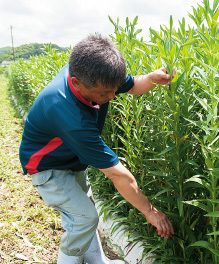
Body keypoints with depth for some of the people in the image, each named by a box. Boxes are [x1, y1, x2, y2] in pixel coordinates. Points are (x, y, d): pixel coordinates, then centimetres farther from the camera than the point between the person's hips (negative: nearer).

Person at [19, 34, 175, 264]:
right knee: (84, 216, -10)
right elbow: (117, 174, -38)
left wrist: (152, 79, -28)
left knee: (84, 210, 16)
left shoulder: (92, 73, -23)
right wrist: (149, 211, -28)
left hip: (73, 157, 7)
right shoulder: (72, 118, -44)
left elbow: (132, 85, -4)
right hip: (48, 166, -7)